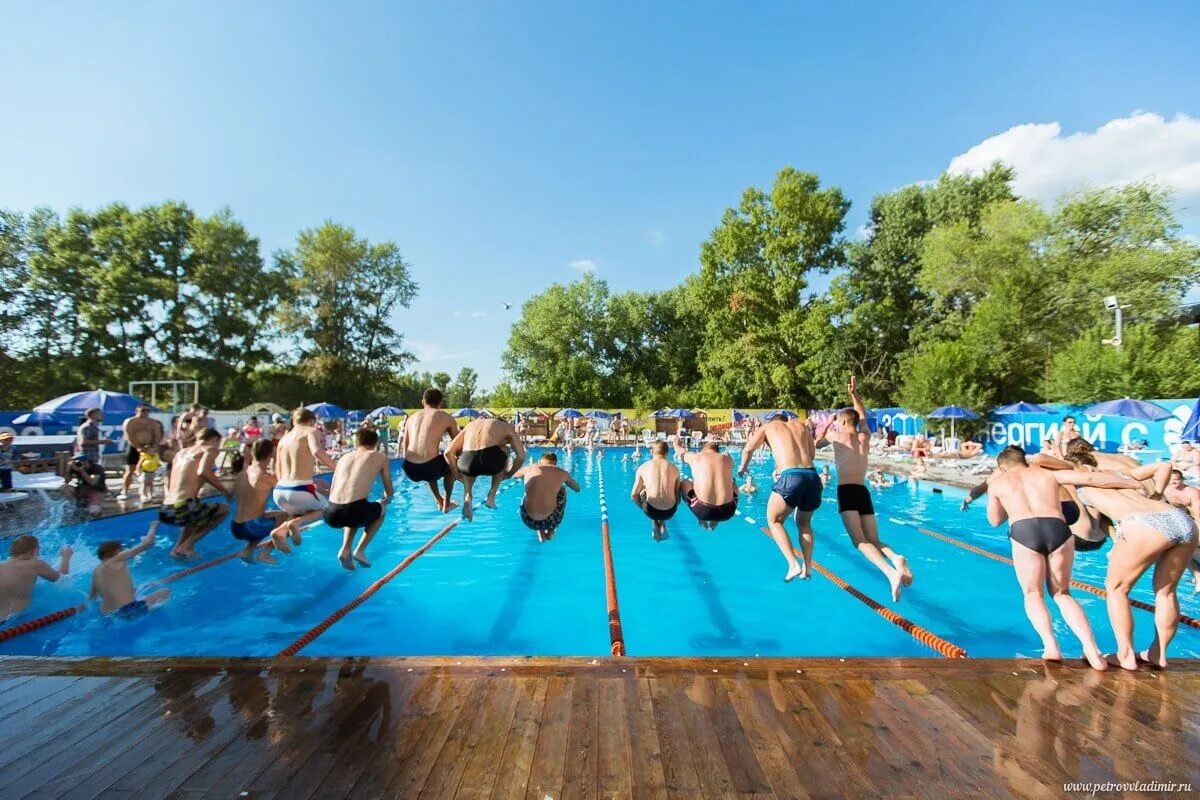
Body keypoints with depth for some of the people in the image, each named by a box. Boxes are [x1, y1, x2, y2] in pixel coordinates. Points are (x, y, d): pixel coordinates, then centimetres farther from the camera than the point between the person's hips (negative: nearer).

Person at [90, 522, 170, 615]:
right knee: (165, 592, 8)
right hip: (128, 610, -7)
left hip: (107, 616, 7)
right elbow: (148, 543, -7)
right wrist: (153, 527, 11)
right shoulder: (118, 559, -4)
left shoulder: (95, 572, 17)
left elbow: (92, 597, 30)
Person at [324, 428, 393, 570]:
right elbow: (389, 492, 20)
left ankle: (345, 550, 18)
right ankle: (360, 550, 16)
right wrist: (385, 500, 44)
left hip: (331, 514, 4)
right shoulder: (380, 457, 13)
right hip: (355, 511, -4)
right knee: (380, 510, 31)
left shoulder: (344, 457, 22)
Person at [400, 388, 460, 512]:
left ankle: (439, 501, 40)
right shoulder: (446, 417, 8)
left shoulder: (411, 418, 19)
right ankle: (446, 504, 32)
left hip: (409, 469, 4)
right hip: (429, 467, -4)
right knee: (451, 465, 31)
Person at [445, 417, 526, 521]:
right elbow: (521, 456, 19)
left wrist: (458, 473, 35)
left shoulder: (470, 424, 33)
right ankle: (491, 496, 27)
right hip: (491, 460, -3)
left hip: (468, 461, 3)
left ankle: (467, 496, 15)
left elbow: (448, 452, 24)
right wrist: (509, 474, 36)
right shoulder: (506, 427, 28)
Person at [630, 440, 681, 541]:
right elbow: (678, 496, 7)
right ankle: (662, 526, 21)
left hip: (651, 511, -2)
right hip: (670, 512, 2)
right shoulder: (674, 468, 2)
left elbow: (633, 495, 1)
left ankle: (654, 524, 19)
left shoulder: (643, 467, -1)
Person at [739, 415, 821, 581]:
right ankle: (807, 568, 22)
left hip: (791, 478, -4)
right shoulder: (801, 424, 25)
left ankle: (793, 565, 1)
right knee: (804, 522, 26)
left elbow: (749, 449, 6)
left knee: (774, 521, 15)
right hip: (813, 476, 4)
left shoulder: (768, 427, 17)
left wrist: (743, 467, 24)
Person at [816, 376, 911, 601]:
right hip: (864, 492, 5)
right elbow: (862, 416, 36)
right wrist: (854, 394, 42)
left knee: (860, 541, -16)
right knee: (874, 541, 9)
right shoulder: (865, 437, 16)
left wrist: (829, 420, 41)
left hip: (846, 491, -5)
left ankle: (890, 572, -40)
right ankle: (896, 559, -23)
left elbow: (819, 434, 28)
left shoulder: (837, 436, 6)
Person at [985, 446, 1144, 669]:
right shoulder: (1049, 473, 27)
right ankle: (1092, 649, 7)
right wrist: (1137, 484, 24)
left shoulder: (997, 482, 23)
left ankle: (1050, 646, -7)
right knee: (1062, 593, 21)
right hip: (1057, 529, 3)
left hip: (1024, 531, -2)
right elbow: (1090, 478, 13)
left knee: (1033, 593, 13)